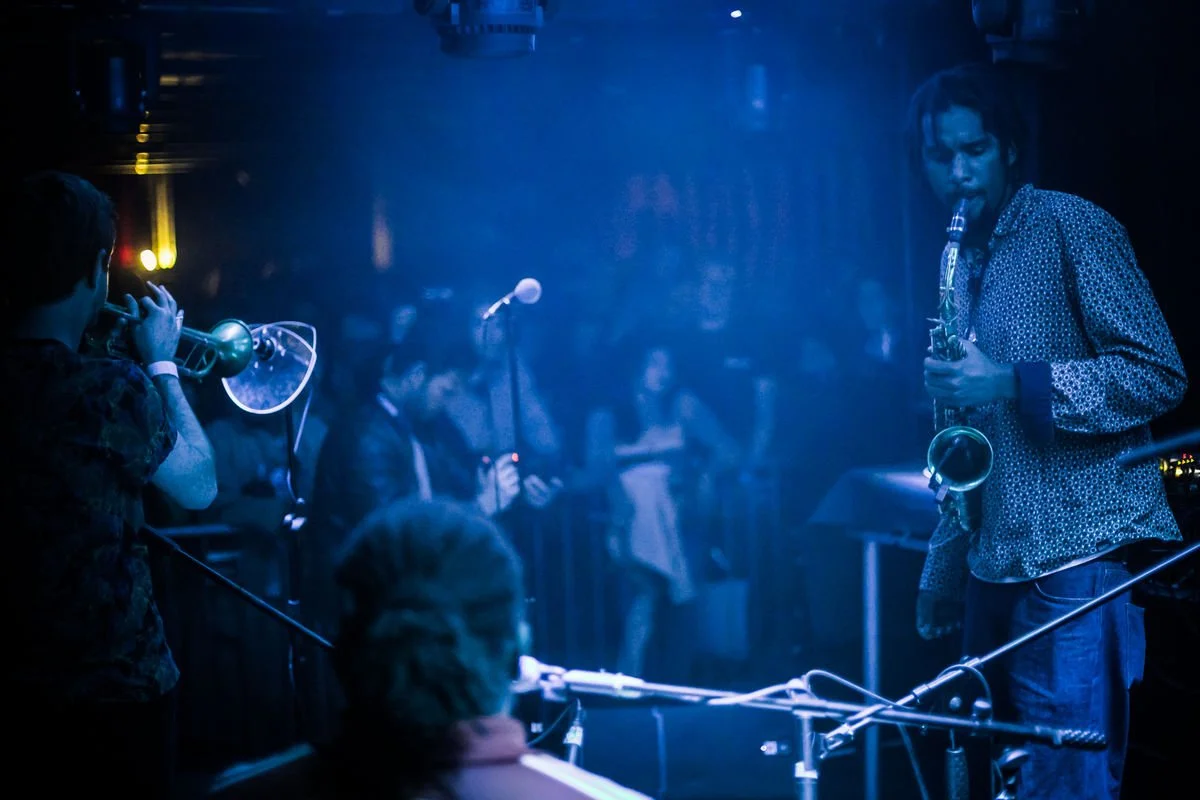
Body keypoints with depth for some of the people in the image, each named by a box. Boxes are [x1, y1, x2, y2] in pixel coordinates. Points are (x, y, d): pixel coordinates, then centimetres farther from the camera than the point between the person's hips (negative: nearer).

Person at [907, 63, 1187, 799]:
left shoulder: (1070, 227, -5)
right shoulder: (968, 264, 18)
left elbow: (1160, 375, -11)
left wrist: (1012, 382, -20)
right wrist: (942, 575, 18)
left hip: (1078, 561, -8)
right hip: (995, 567, 8)